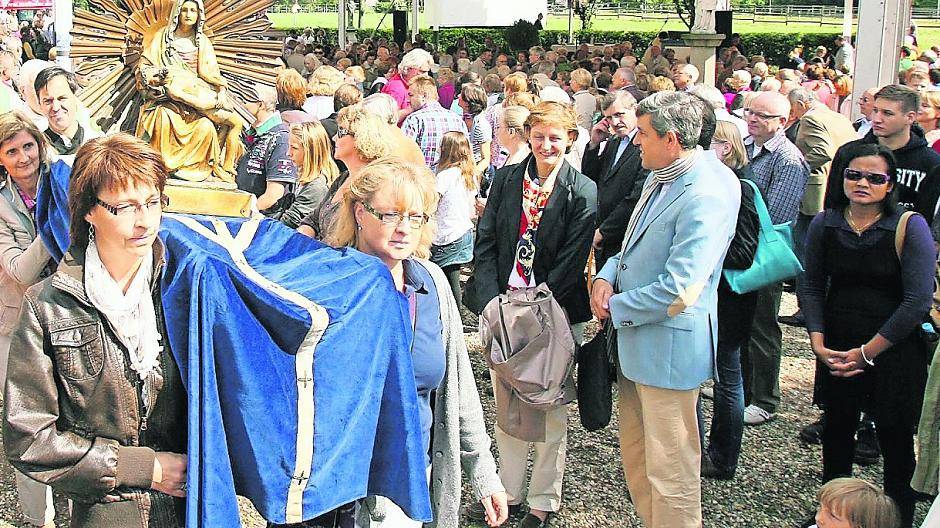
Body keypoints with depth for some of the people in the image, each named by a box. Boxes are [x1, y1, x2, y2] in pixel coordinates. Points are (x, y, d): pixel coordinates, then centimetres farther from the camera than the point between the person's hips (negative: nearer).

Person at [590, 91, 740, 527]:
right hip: (636, 340, 10)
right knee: (635, 457, 22)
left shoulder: (707, 194, -23)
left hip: (669, 345, -10)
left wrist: (615, 308, -13)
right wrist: (606, 276, 0)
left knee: (670, 469, 4)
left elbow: (678, 290, -27)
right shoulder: (661, 178, 8)